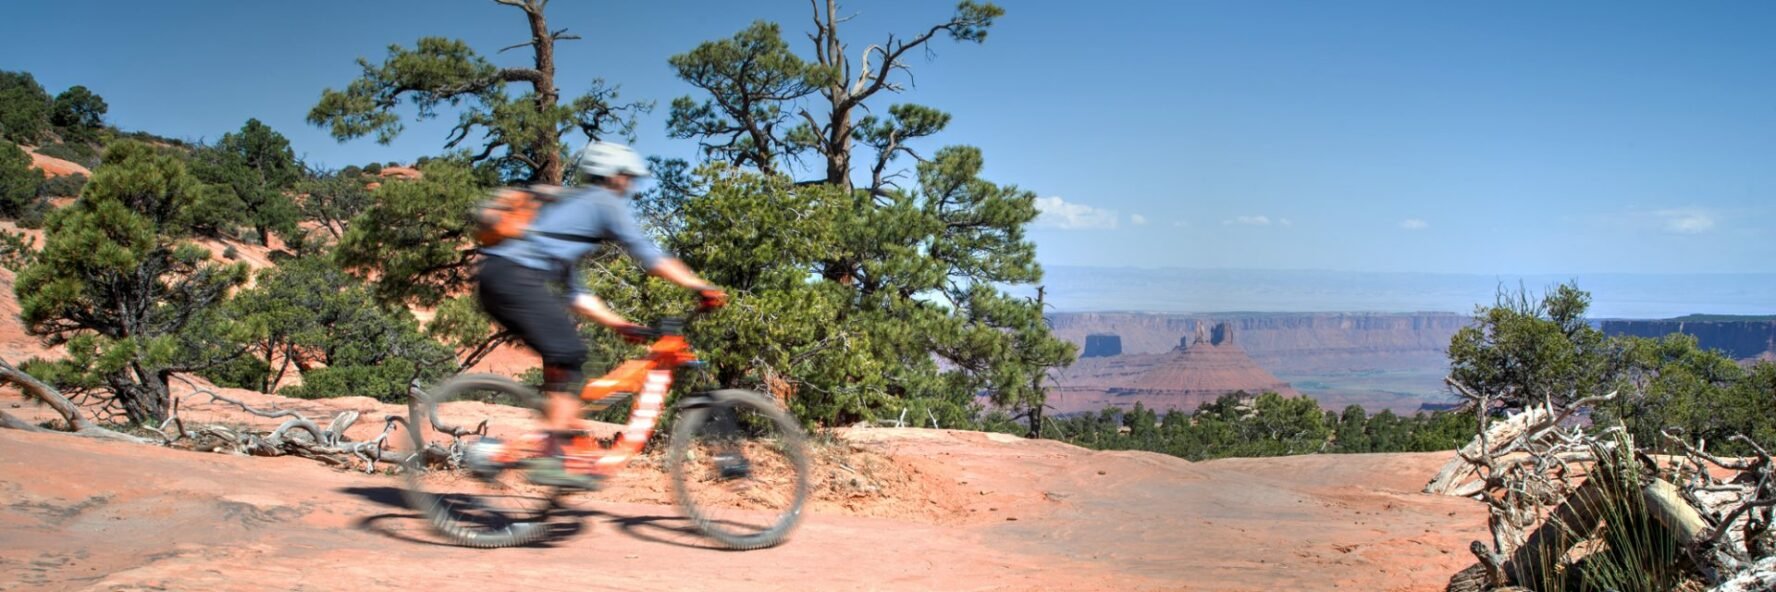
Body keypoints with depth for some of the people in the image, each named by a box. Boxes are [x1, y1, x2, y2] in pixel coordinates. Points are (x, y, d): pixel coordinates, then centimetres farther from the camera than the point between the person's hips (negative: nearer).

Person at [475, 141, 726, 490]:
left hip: (493, 277, 10)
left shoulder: (572, 206, 33)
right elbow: (648, 256, -1)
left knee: (562, 357, 15)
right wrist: (701, 287, 0)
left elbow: (574, 294, 29)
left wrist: (619, 324, 25)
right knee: (570, 356, -9)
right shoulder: (604, 202, 7)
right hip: (516, 276, -10)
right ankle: (552, 460, -16)